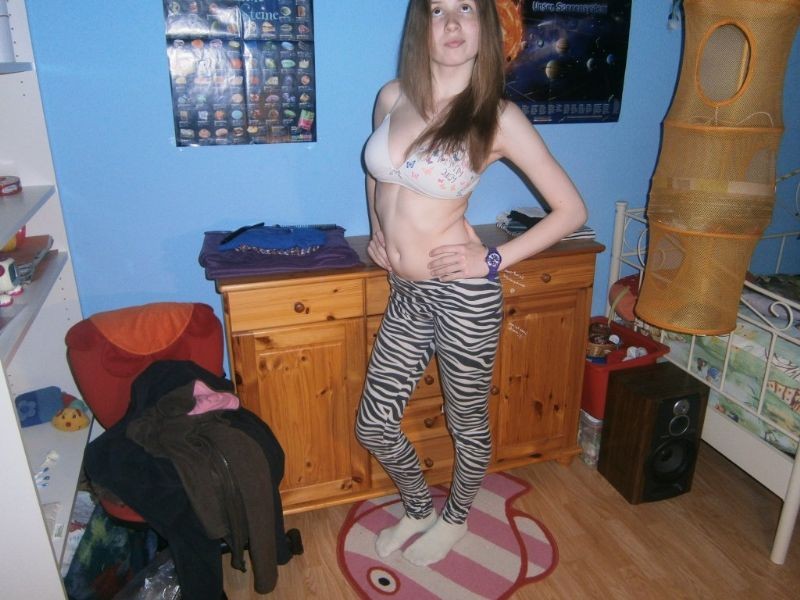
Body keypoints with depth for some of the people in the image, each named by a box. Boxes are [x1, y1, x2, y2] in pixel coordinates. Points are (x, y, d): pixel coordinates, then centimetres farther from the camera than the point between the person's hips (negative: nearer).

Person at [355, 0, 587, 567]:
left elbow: (571, 209, -7)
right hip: (406, 296, 6)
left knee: (468, 424, 16)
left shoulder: (498, 117, -12)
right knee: (374, 425, 14)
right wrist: (377, 229, 9)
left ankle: (455, 518, 47)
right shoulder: (392, 97, 2)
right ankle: (419, 509, 44)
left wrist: (494, 260, -12)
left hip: (463, 296, -5)